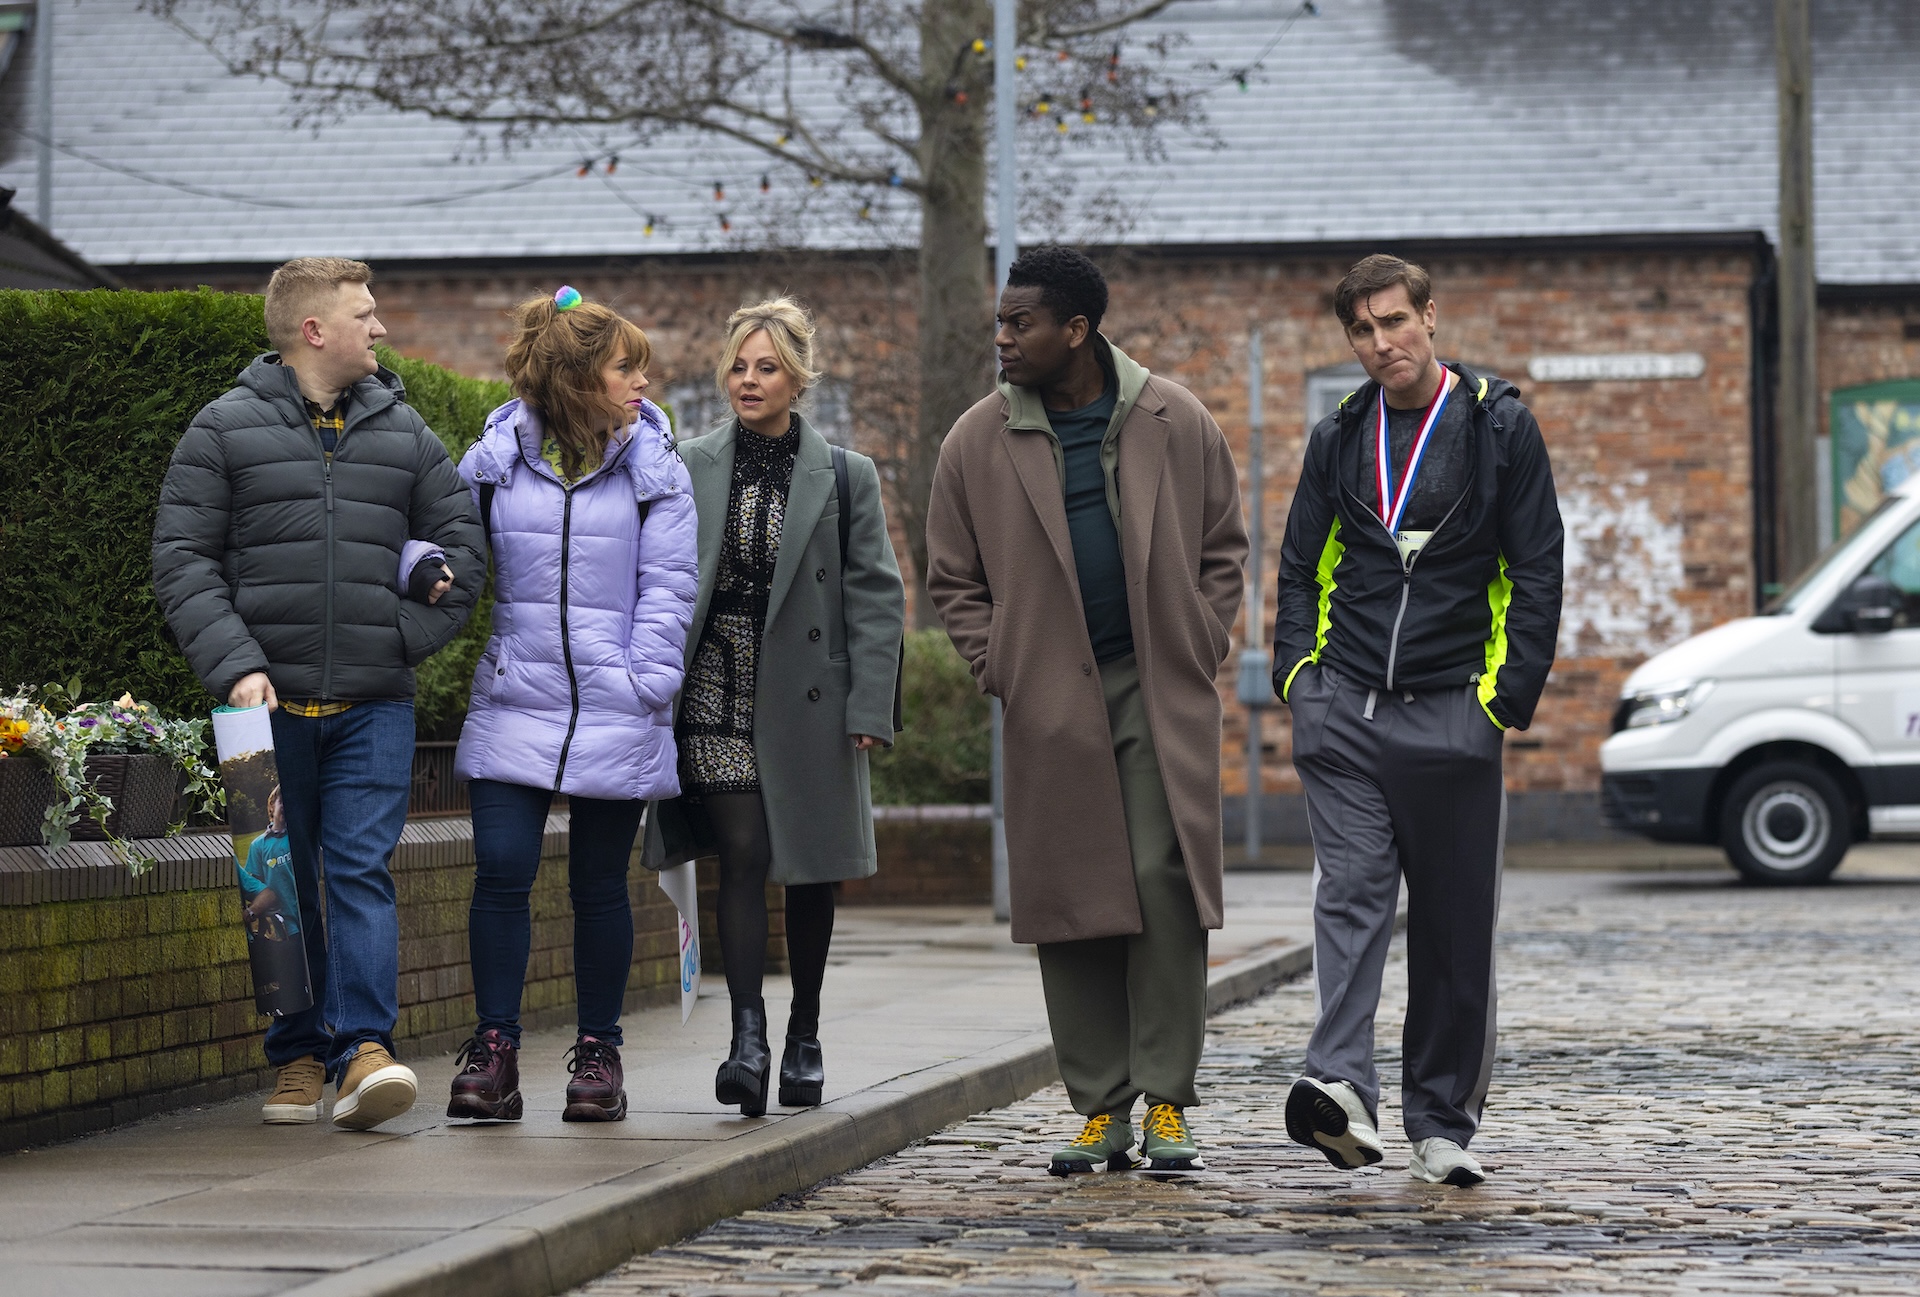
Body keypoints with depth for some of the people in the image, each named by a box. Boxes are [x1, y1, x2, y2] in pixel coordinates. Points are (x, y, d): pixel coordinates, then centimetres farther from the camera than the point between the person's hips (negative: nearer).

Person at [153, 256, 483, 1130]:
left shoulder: (404, 433, 11)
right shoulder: (226, 429, 2)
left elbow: (459, 550, 15)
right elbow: (182, 559, -2)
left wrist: (404, 637, 1)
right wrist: (234, 663, -13)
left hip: (374, 705, 1)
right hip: (269, 699, -1)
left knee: (362, 870, -10)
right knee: (283, 884, 4)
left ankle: (364, 1047, -16)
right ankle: (299, 1057, 11)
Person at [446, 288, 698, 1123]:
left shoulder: (654, 468, 4)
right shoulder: (496, 458, 4)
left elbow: (668, 583, 2)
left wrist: (645, 681, -7)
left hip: (614, 715, 0)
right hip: (514, 704, 0)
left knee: (599, 886, 6)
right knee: (501, 872, -8)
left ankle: (598, 1053, 16)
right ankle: (494, 1050, -2)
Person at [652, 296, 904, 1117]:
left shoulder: (844, 477, 2)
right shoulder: (689, 469, 5)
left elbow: (876, 597, 0)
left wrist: (869, 707, -8)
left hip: (810, 699, 0)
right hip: (719, 691, 0)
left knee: (809, 870, 8)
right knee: (742, 857, -11)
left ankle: (804, 1038, 22)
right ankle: (747, 1038, -16)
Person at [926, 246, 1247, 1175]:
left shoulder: (1175, 423, 2)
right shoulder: (976, 444, 3)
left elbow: (1223, 548, 11)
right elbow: (954, 581, 11)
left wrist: (1201, 649, 2)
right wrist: (1002, 670, 0)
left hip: (1161, 693, -1)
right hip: (1051, 707, 1)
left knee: (1167, 889, -8)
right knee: (1071, 905, 1)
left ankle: (1166, 1104, -1)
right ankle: (1100, 1109, 9)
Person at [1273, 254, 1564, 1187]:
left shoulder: (1500, 428, 2)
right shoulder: (1339, 438, 11)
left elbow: (1537, 573, 1)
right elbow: (1300, 568, 18)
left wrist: (1509, 693, -7)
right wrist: (1298, 674, 4)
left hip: (1452, 716, -1)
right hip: (1344, 712, 2)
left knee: (1456, 930, 4)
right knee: (1350, 893, -14)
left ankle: (1441, 1125, 12)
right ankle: (1342, 1093, -27)